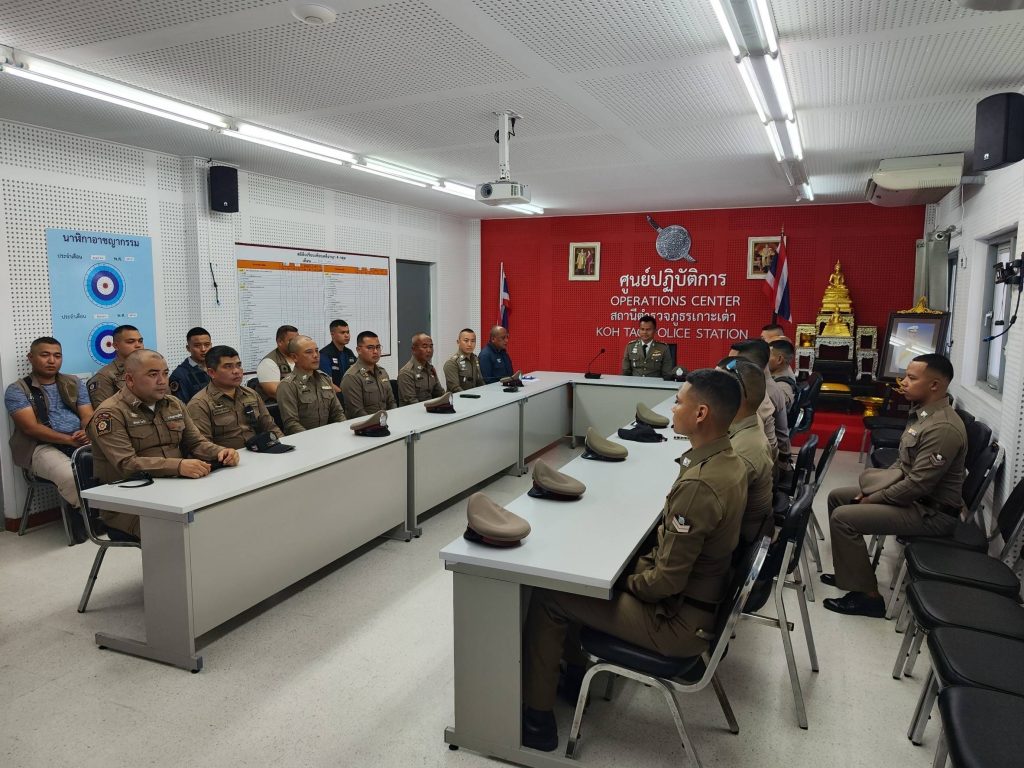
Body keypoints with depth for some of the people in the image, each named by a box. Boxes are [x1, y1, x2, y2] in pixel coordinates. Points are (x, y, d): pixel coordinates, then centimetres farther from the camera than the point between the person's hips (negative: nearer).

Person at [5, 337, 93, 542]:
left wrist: (86, 433, -16)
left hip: (81, 443, 4)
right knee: (72, 476, -37)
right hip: (43, 447, -4)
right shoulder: (17, 391, 5)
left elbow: (88, 416, 10)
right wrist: (70, 440, -19)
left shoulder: (74, 383, 19)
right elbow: (31, 427, -8)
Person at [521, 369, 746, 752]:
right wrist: (636, 563, 5)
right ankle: (573, 673, 30)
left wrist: (626, 583, -8)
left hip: (678, 619, -9)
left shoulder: (699, 484, -32)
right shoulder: (727, 461, -1)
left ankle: (537, 718, 11)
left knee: (547, 597, -3)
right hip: (699, 596, 9)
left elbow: (667, 582, -27)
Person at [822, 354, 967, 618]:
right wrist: (876, 486, 3)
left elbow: (918, 485, -28)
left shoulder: (943, 428, -27)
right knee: (837, 497, 10)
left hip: (931, 511, -10)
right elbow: (905, 464, 16)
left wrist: (874, 499, -16)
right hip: (912, 494, 10)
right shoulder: (922, 413, 5)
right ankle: (849, 572, 21)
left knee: (843, 517, -19)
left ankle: (868, 596, -6)